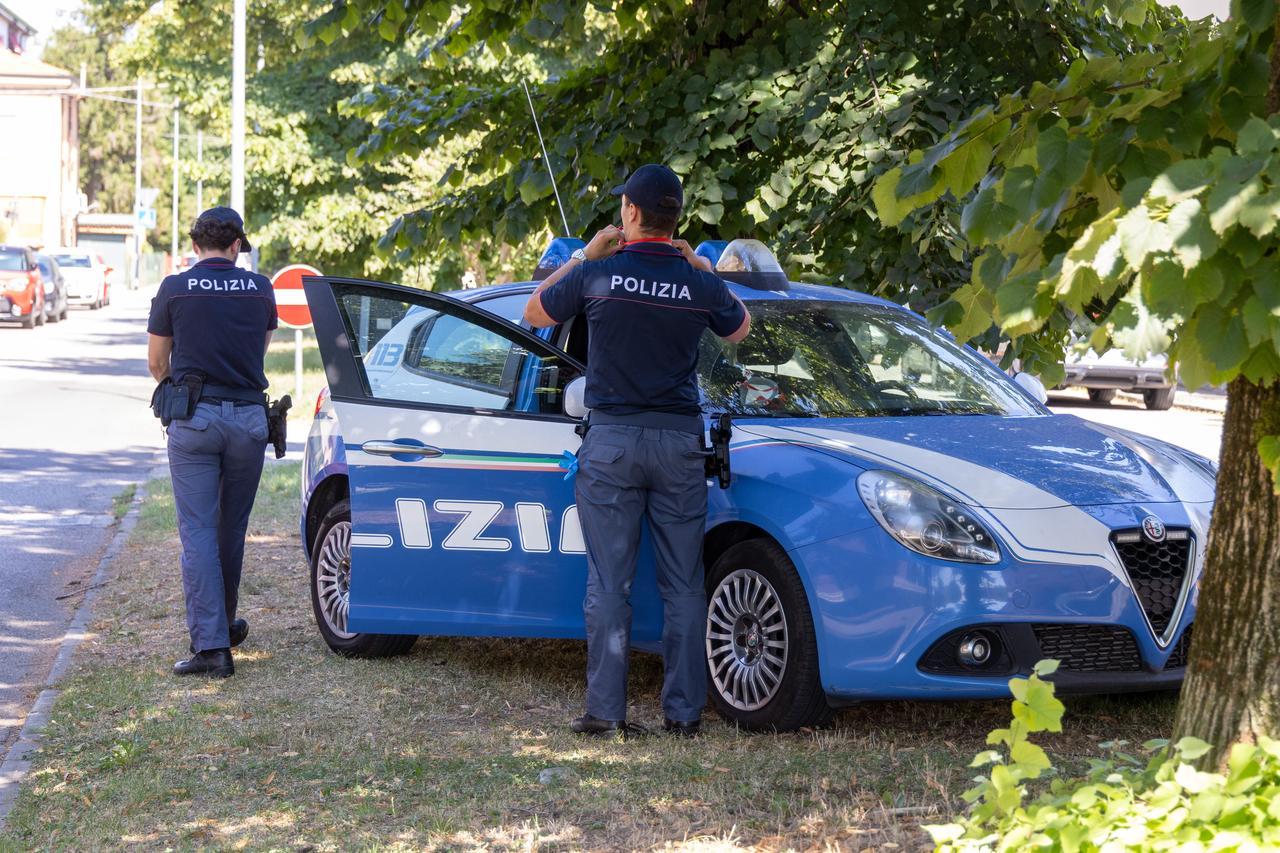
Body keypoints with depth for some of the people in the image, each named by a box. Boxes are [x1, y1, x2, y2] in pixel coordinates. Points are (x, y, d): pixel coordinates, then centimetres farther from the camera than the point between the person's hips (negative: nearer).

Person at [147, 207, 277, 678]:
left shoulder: (175, 289, 0)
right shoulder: (260, 288, 7)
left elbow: (156, 362, 9)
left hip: (194, 417, -2)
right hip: (249, 417, 3)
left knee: (198, 531, -4)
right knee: (232, 529, 16)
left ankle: (211, 644, -12)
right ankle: (224, 625, 30)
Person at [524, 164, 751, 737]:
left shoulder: (597, 275, -6)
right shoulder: (698, 284, -1)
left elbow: (535, 313, 13)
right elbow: (739, 328, 21)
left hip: (611, 439, -1)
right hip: (680, 440, 2)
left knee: (608, 582, 2)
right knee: (683, 583, 6)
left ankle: (606, 711, 0)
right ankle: (684, 711, 7)